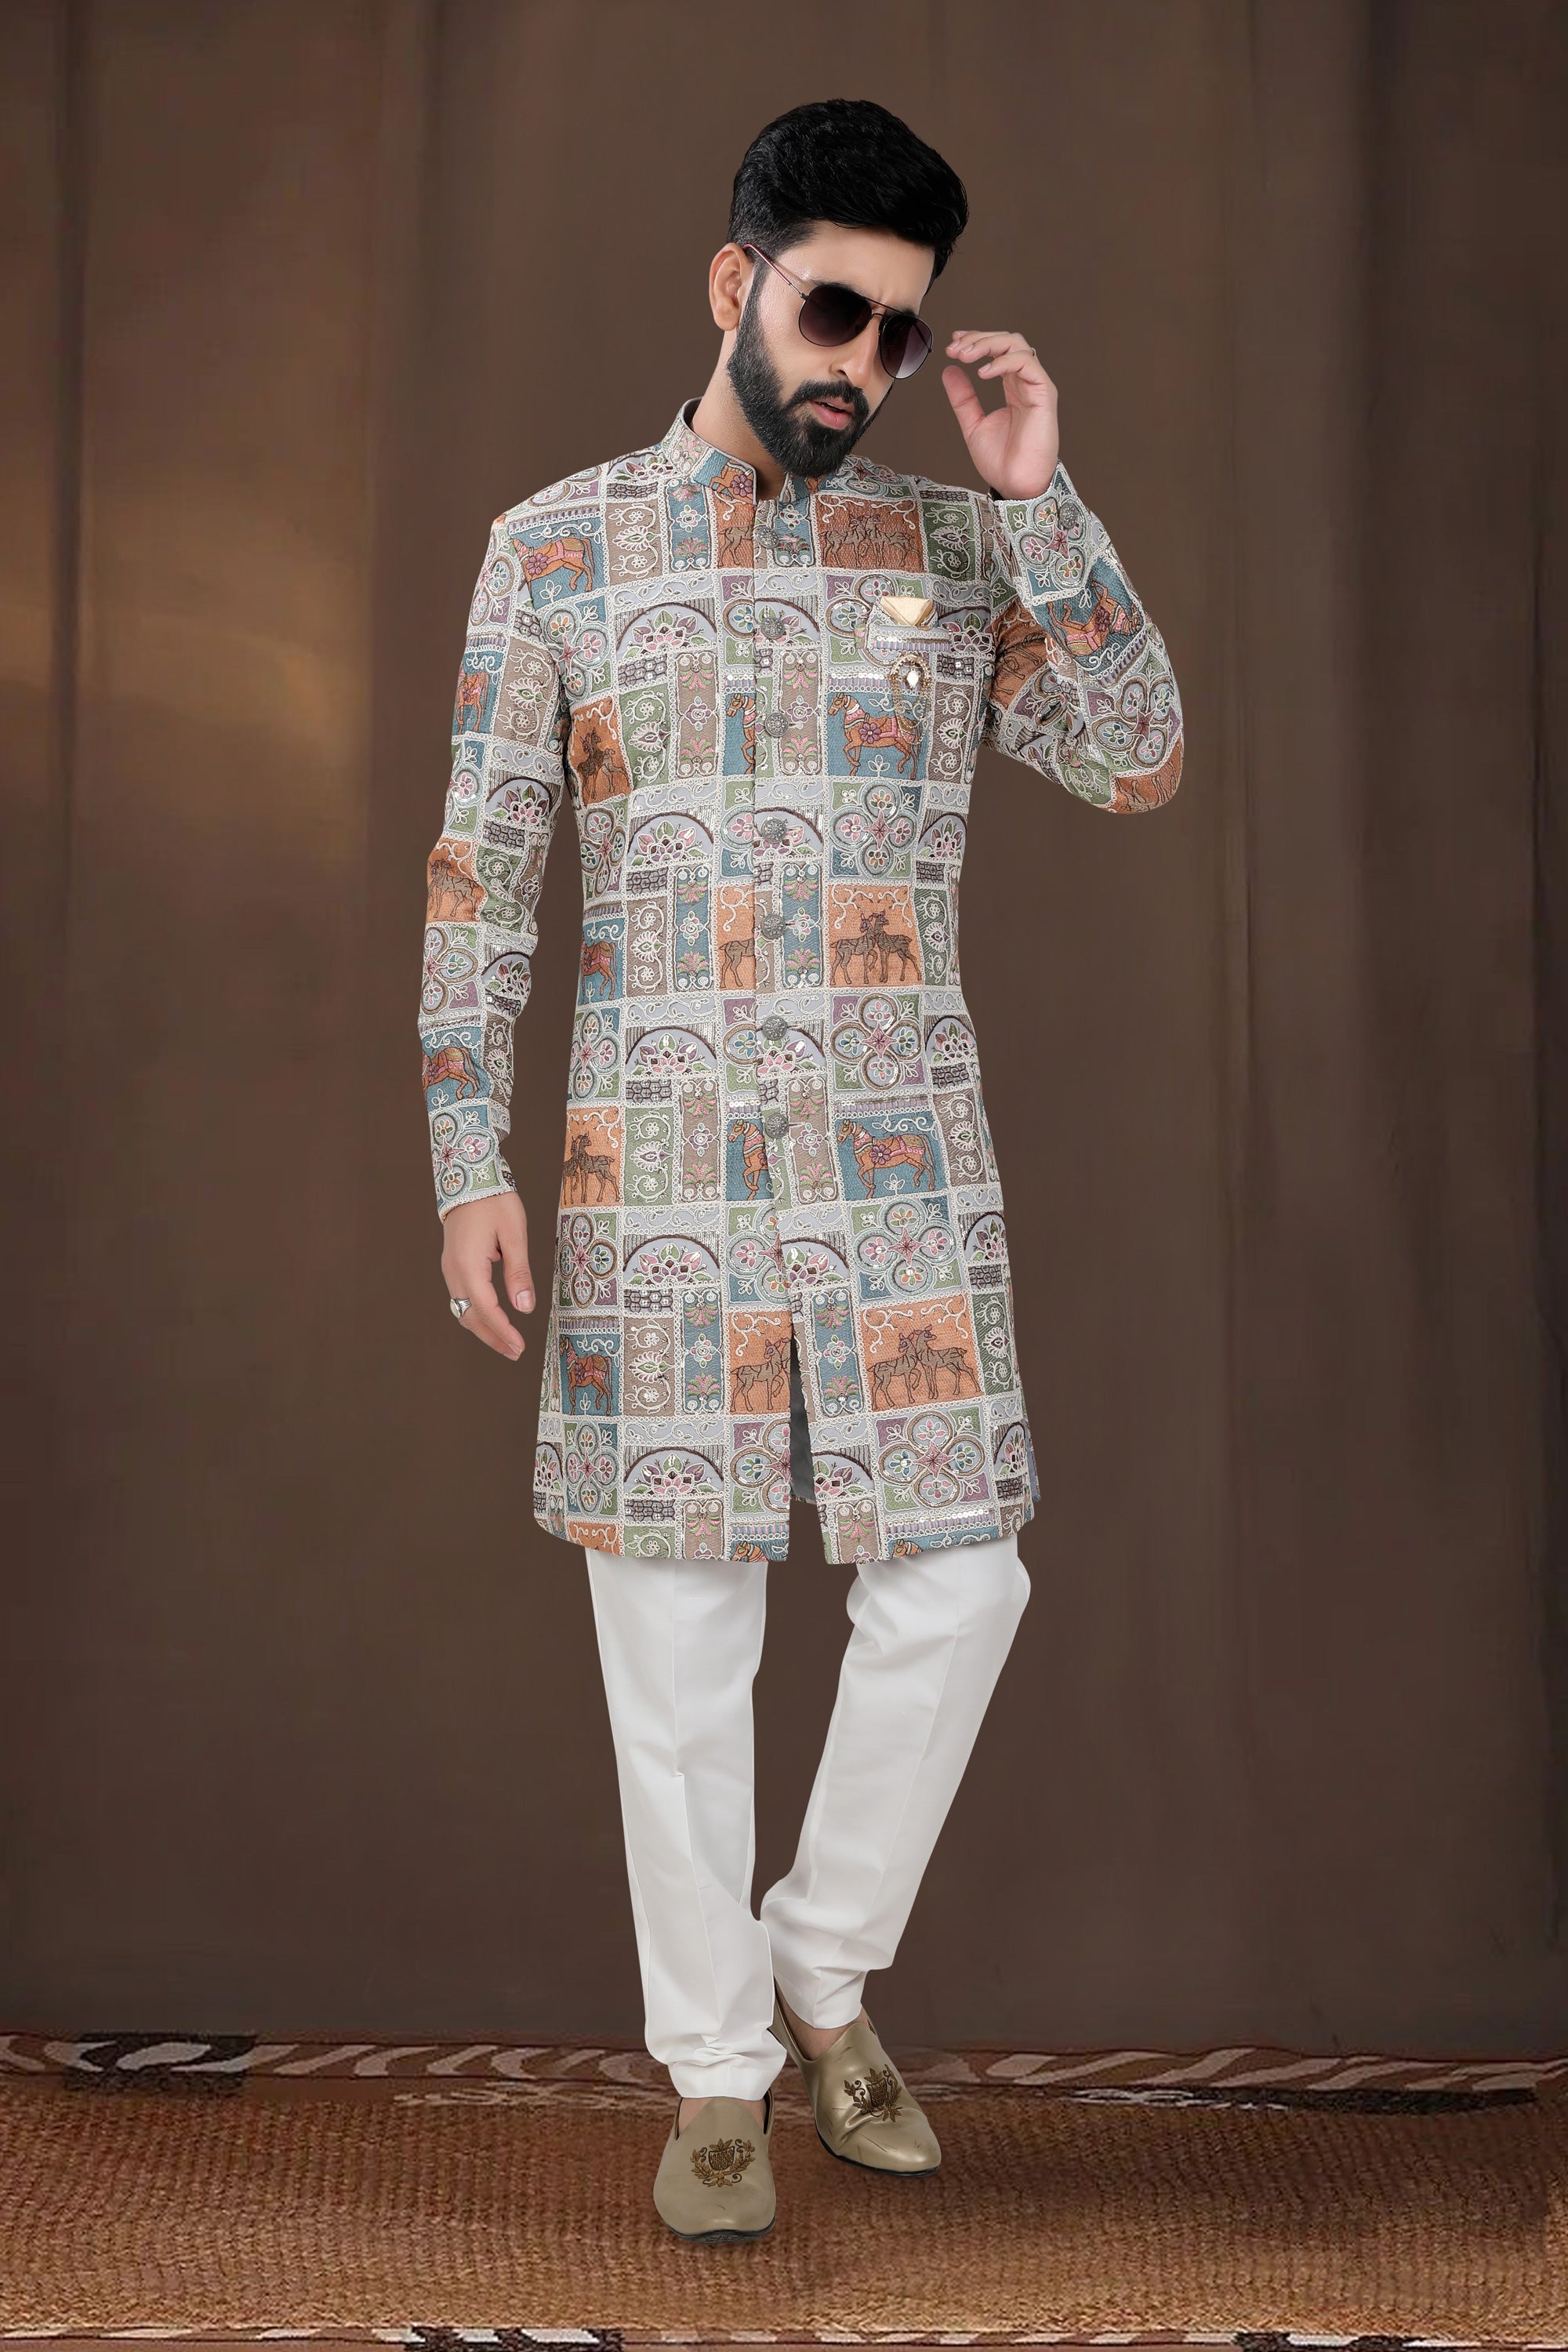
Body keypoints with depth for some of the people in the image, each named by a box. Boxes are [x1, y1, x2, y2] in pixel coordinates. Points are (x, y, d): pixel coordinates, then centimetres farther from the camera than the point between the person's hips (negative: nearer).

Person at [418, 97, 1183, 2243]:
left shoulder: (953, 550, 9)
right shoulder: (554, 549, 4)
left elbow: (1142, 762, -2)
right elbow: (480, 871, 2)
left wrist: (1036, 495, -6)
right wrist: (469, 1158, -5)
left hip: (909, 1165, 2)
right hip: (658, 1170, -2)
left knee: (956, 1583, 2)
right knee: (678, 1631, 4)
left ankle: (825, 1969, 27)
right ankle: (715, 2070, 22)